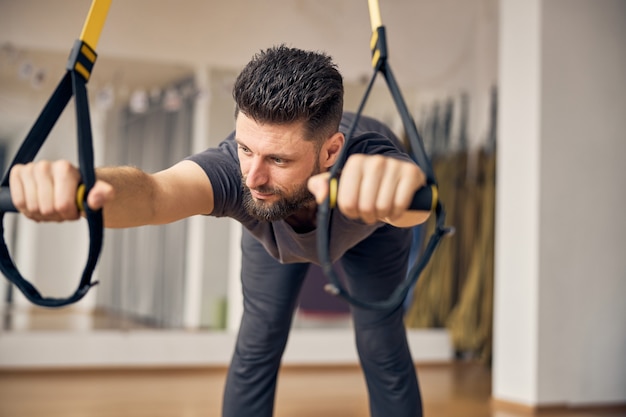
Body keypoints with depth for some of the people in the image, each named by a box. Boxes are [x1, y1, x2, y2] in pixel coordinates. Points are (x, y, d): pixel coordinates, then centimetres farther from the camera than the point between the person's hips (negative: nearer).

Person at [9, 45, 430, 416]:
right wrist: (75, 188, -87)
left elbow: (412, 208, -70)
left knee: (382, 349, -4)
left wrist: (399, 183, -95)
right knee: (257, 343, -1)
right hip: (273, 230, 1)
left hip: (372, 229, -1)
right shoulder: (235, 166, -45)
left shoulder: (371, 156, -48)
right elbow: (153, 194, -65)